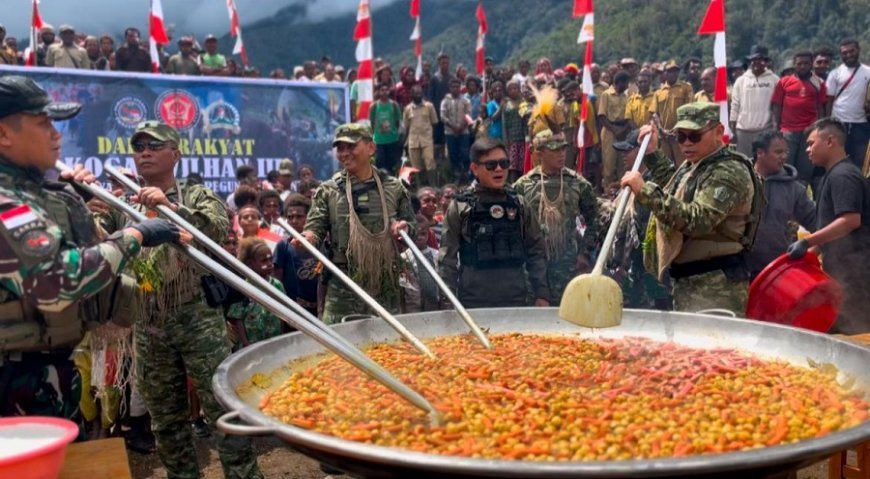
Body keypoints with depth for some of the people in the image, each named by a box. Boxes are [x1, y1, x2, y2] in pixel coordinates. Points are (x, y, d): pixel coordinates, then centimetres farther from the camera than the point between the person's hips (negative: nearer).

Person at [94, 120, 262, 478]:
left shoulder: (197, 197, 2)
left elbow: (219, 228, -18)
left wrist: (170, 206, -30)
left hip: (198, 321, -3)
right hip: (147, 329, 3)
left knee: (223, 408, -2)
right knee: (165, 418, 12)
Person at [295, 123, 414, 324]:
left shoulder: (394, 187, 6)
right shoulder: (328, 191, 3)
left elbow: (411, 226, 14)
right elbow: (316, 227, 0)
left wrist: (404, 228, -9)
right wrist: (308, 237, -23)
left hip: (386, 285, 2)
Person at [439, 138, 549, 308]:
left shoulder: (519, 204, 7)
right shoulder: (460, 207, -2)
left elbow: (536, 251, 9)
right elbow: (447, 257, -2)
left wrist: (542, 294, 4)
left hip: (516, 300, 3)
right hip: (473, 303, -3)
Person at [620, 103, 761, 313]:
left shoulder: (729, 172, -14)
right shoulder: (691, 166, 15)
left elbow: (697, 220, -28)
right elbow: (677, 192, 39)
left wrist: (646, 191, -30)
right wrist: (653, 154, 32)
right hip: (685, 280, 10)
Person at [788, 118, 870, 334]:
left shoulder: (842, 176, -14)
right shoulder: (834, 174, 18)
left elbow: (851, 220, -26)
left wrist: (807, 242, -25)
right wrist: (813, 249, 19)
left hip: (851, 266, -10)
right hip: (841, 265, 10)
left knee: (850, 327, -7)